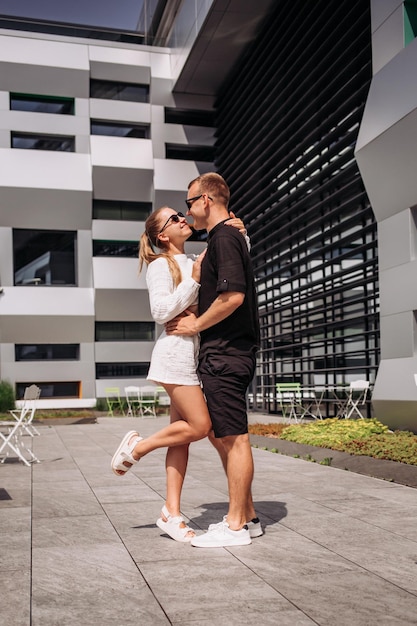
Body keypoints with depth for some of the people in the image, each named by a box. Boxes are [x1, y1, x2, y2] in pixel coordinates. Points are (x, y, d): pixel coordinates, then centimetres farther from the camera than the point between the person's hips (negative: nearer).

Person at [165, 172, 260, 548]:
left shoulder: (224, 238, -11)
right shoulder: (226, 237, 21)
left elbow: (233, 295, -23)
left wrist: (196, 325, -11)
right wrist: (197, 321, 19)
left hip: (225, 352, -11)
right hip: (223, 351, 11)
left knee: (233, 437, -4)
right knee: (222, 436, 14)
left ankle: (236, 527, 4)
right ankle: (246, 514, 22)